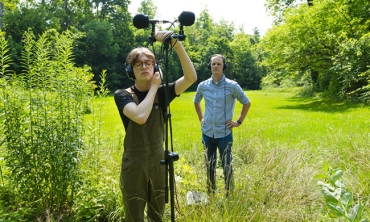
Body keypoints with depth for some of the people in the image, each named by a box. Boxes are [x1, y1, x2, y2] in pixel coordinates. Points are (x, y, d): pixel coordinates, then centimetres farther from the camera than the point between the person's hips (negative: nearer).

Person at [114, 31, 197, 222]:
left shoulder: (162, 93, -1)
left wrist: (176, 44, -25)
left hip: (158, 162, 3)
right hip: (134, 165, -3)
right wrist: (153, 87, -16)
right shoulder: (122, 95, -9)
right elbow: (140, 116, -29)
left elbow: (191, 77, -16)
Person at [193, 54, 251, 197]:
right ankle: (210, 194, 28)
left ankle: (229, 196, 18)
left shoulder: (232, 86, -8)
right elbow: (196, 102, 22)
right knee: (209, 166, 13)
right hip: (207, 133, 3)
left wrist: (239, 122, 1)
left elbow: (247, 103, 4)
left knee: (226, 166, 3)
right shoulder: (203, 86, 2)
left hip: (224, 133, -3)